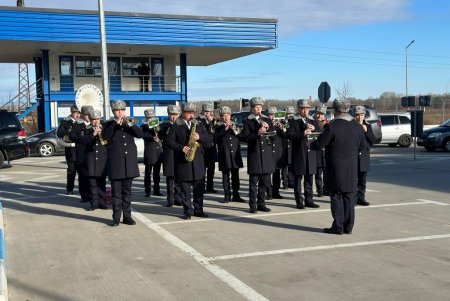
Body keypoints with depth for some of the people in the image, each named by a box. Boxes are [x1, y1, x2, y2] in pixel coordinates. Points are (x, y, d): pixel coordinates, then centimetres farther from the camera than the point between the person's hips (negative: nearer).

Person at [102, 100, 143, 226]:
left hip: (129, 162, 3)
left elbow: (140, 134, -3)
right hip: (115, 163, -2)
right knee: (116, 191, -1)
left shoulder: (129, 122, 12)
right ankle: (116, 217, 4)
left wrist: (129, 124, -16)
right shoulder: (109, 124, 5)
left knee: (127, 191, 8)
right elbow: (105, 136, -14)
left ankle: (127, 216, 14)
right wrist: (116, 123, -19)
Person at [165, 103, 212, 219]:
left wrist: (200, 137, -10)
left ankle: (198, 210, 14)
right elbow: (169, 140, -3)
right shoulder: (176, 126, 4)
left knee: (199, 187, 5)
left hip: (198, 161, 3)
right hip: (183, 161, -3)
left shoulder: (199, 125, 15)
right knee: (185, 188, -1)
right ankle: (188, 211, 6)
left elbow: (209, 140, 10)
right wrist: (181, 147, -15)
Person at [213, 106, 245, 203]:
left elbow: (241, 136, 6)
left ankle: (236, 195, 12)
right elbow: (216, 137, -11)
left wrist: (234, 130, -9)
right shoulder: (218, 126, 4)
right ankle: (227, 196, 4)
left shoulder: (235, 125, 14)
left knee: (235, 175, 6)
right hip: (224, 154, -3)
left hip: (235, 153, 3)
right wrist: (225, 129, -16)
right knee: (225, 176, -1)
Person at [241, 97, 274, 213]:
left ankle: (261, 203, 17)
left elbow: (273, 133, 9)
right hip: (254, 153, -4)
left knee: (264, 181, 8)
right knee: (253, 181, -3)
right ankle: (253, 205, 2)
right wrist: (257, 133, -20)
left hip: (266, 153, 4)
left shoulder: (267, 120, 14)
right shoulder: (247, 121, 2)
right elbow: (245, 137, -7)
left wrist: (267, 128, -9)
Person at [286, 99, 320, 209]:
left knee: (309, 178, 8)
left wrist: (313, 129, -8)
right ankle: (299, 201, 5)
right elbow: (289, 134, -13)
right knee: (298, 178, -1)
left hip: (311, 153, 5)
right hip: (299, 153, -5)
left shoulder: (311, 121, 16)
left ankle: (309, 200, 15)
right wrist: (303, 134, -22)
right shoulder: (293, 121, 0)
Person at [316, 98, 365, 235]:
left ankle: (338, 226, 6)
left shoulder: (331, 127, -17)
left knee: (336, 197, 4)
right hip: (352, 169, 5)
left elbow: (320, 144, -12)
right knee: (349, 197, 11)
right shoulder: (357, 127, 0)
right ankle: (348, 226, 16)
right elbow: (362, 145, 12)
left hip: (336, 169, -4)